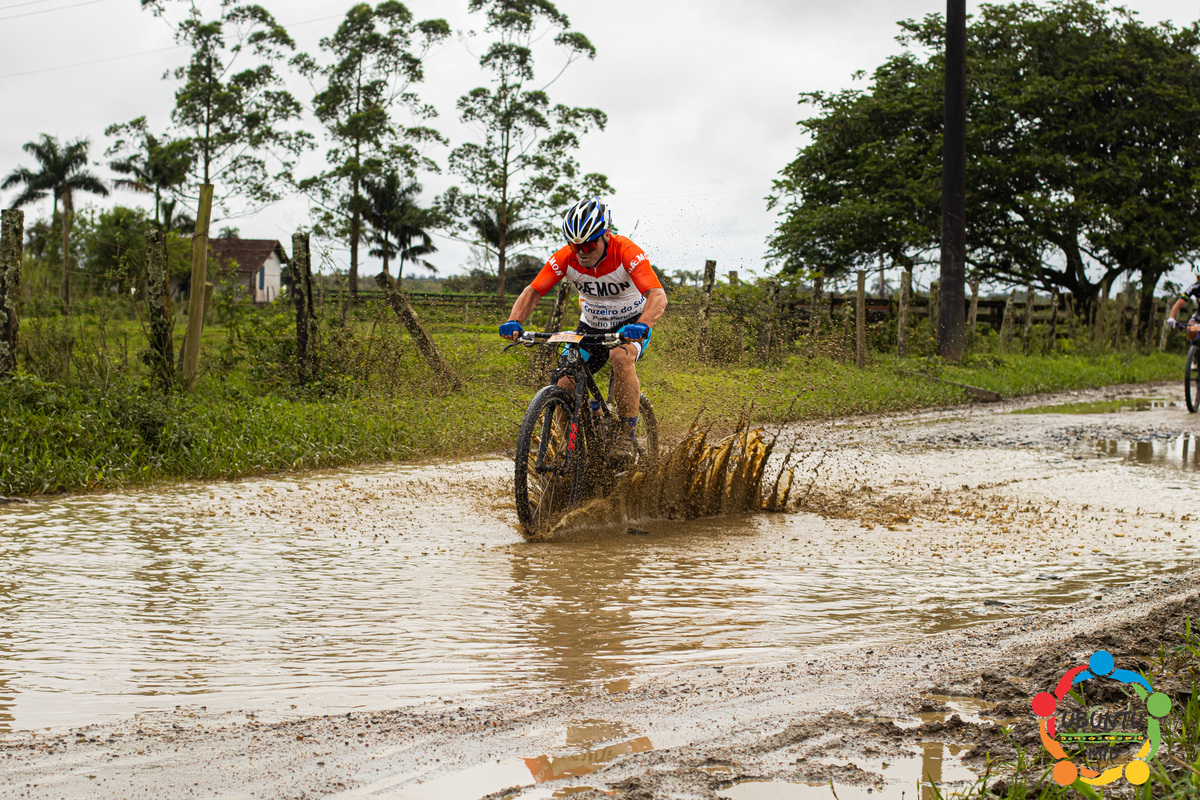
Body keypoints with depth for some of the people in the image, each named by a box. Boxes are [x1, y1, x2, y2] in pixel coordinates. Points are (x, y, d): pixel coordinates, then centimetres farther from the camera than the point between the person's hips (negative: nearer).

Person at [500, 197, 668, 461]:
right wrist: (514, 322, -35)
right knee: (565, 384, -13)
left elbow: (657, 296, -39)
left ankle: (629, 434, -22)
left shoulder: (627, 253, -28)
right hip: (592, 325, 4)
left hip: (631, 322, -4)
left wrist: (642, 326, -58)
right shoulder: (566, 258, -18)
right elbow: (533, 291, -16)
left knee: (621, 357, -36)